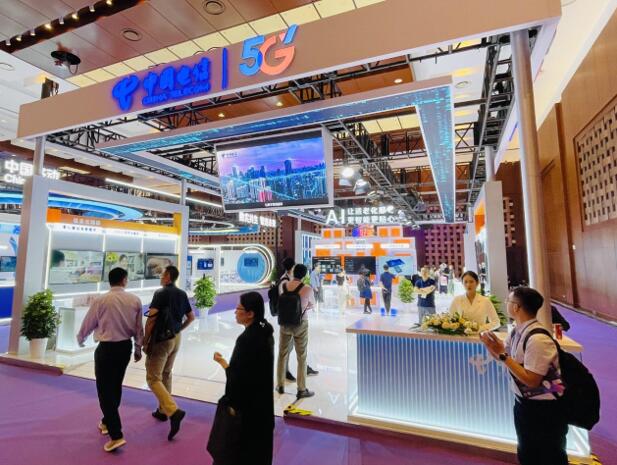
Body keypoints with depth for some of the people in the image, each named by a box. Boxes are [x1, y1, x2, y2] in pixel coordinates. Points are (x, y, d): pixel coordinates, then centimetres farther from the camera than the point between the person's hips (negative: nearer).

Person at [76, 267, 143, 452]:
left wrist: (80, 340, 24)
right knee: (116, 386, 21)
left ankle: (116, 435, 0)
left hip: (106, 348, -4)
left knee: (105, 389, 3)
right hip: (125, 346, 4)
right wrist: (138, 348, 16)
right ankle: (108, 422, 40)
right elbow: (139, 328, 2)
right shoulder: (135, 300, -5)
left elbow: (88, 324, 2)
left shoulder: (101, 300, -13)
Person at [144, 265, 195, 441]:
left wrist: (145, 339, -9)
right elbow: (191, 317, 11)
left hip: (161, 339, -7)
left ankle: (173, 411, -16)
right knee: (166, 375, 21)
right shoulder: (182, 294, 5)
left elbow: (151, 318, -20)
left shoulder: (161, 293, -15)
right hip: (176, 339, 7)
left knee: (153, 378, -2)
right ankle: (163, 410, 30)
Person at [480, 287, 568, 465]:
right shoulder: (517, 331, -3)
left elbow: (531, 380, -28)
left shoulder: (538, 339, -30)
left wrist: (502, 354, -30)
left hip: (544, 409, -8)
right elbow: (504, 357, 9)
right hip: (523, 403, 8)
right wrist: (490, 345, -10)